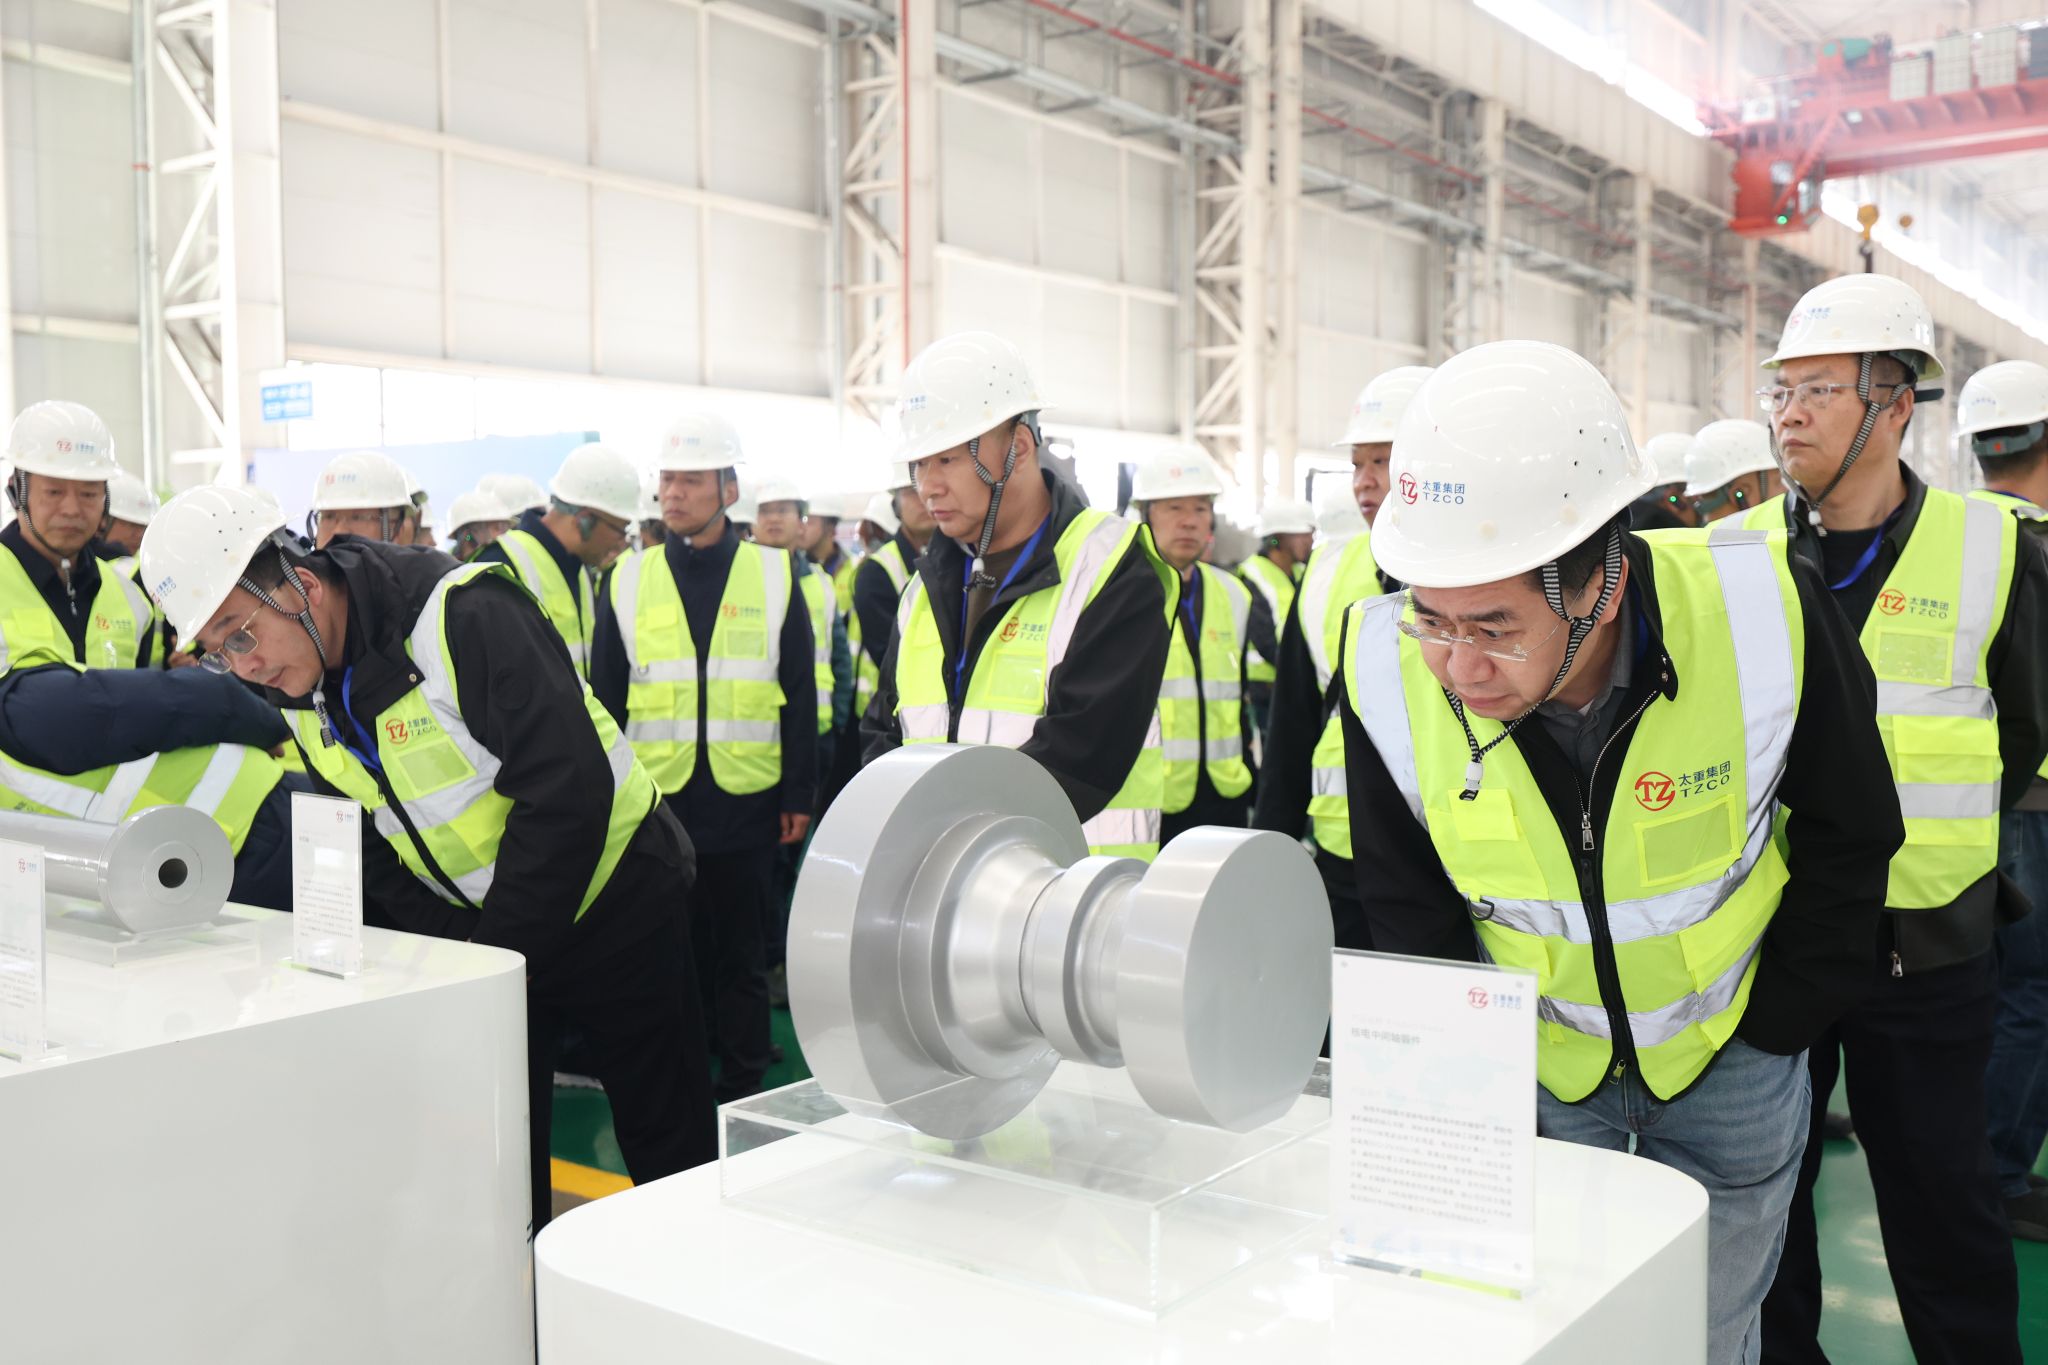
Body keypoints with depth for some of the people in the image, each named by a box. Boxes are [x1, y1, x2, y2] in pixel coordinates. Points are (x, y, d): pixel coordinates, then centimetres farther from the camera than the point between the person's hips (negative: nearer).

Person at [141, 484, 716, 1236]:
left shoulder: (464, 615, -26)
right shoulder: (300, 697, -2)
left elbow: (569, 792, -29)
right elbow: (369, 852, 3)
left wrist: (497, 951, -24)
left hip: (612, 898, -6)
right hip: (475, 927, 6)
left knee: (669, 1144, 5)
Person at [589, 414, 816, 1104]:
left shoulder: (775, 575, 3)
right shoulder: (628, 580, 5)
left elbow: (800, 697, 5)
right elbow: (605, 700, 8)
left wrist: (799, 795, 2)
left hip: (746, 804, -1)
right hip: (655, 801, 1)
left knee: (741, 952, 9)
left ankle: (743, 1088, 22)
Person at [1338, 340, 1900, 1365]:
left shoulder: (1761, 612, -29)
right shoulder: (1389, 670, -25)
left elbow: (1848, 840, -9)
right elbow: (1413, 923, -8)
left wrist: (1770, 1033, -5)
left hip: (1732, 1062, 0)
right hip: (1536, 1064, 1)